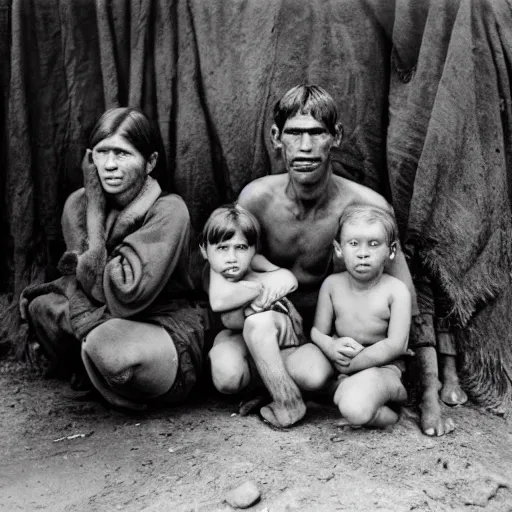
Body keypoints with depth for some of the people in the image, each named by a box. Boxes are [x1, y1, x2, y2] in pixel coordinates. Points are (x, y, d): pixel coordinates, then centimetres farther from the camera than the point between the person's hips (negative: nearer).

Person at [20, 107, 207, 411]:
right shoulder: (78, 203, -2)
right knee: (41, 305, -13)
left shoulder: (168, 210, -19)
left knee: (107, 342, -34)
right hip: (109, 322, 6)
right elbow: (84, 283, -2)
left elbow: (122, 297, -24)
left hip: (168, 331, -6)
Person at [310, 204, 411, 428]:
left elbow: (395, 345, -17)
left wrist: (348, 366, -16)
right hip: (340, 361, 6)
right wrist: (330, 347, -25)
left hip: (382, 365, -6)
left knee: (356, 409, -35)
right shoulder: (332, 285, -3)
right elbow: (318, 331, 0)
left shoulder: (396, 290, -13)